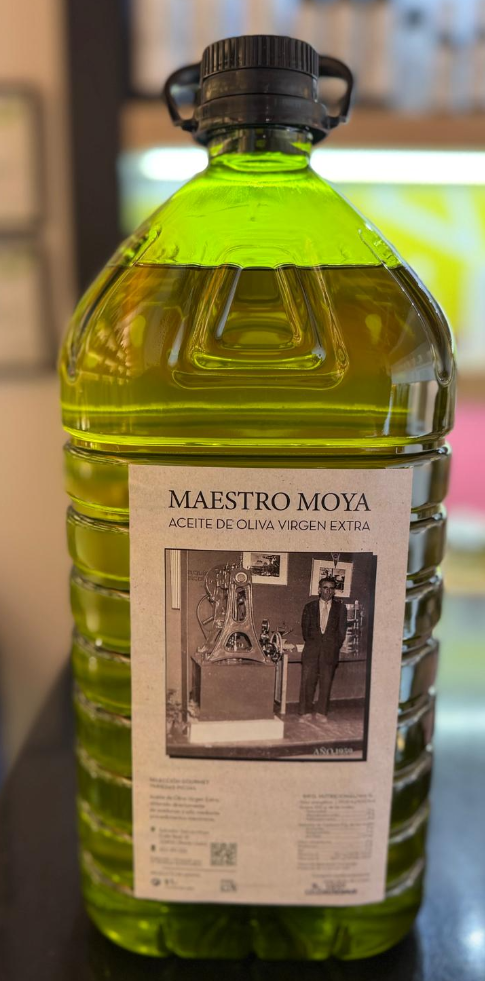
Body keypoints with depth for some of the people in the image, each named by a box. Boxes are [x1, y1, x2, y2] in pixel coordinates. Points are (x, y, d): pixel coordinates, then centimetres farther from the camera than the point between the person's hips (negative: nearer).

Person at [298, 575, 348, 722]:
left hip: (330, 650, 0)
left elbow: (342, 630, 6)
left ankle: (321, 712, 12)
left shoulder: (340, 608, 8)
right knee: (307, 681, -2)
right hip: (312, 649, 0)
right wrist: (311, 643, 3)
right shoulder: (310, 607, 10)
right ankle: (305, 711, 7)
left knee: (326, 682, 1)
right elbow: (305, 629, 11)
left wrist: (334, 647, 0)